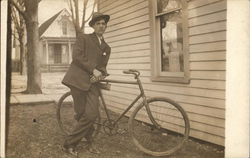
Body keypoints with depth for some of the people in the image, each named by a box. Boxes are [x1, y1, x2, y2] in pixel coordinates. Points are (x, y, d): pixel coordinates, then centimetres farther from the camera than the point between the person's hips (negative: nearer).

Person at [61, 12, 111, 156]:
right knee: (82, 114, -5)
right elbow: (77, 57, -7)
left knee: (91, 114, -11)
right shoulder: (83, 38, 7)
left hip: (93, 82, 4)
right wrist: (93, 69, -12)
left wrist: (102, 73, 3)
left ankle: (69, 144, 4)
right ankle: (90, 142, 15)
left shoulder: (107, 48, 23)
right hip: (78, 79, -4)